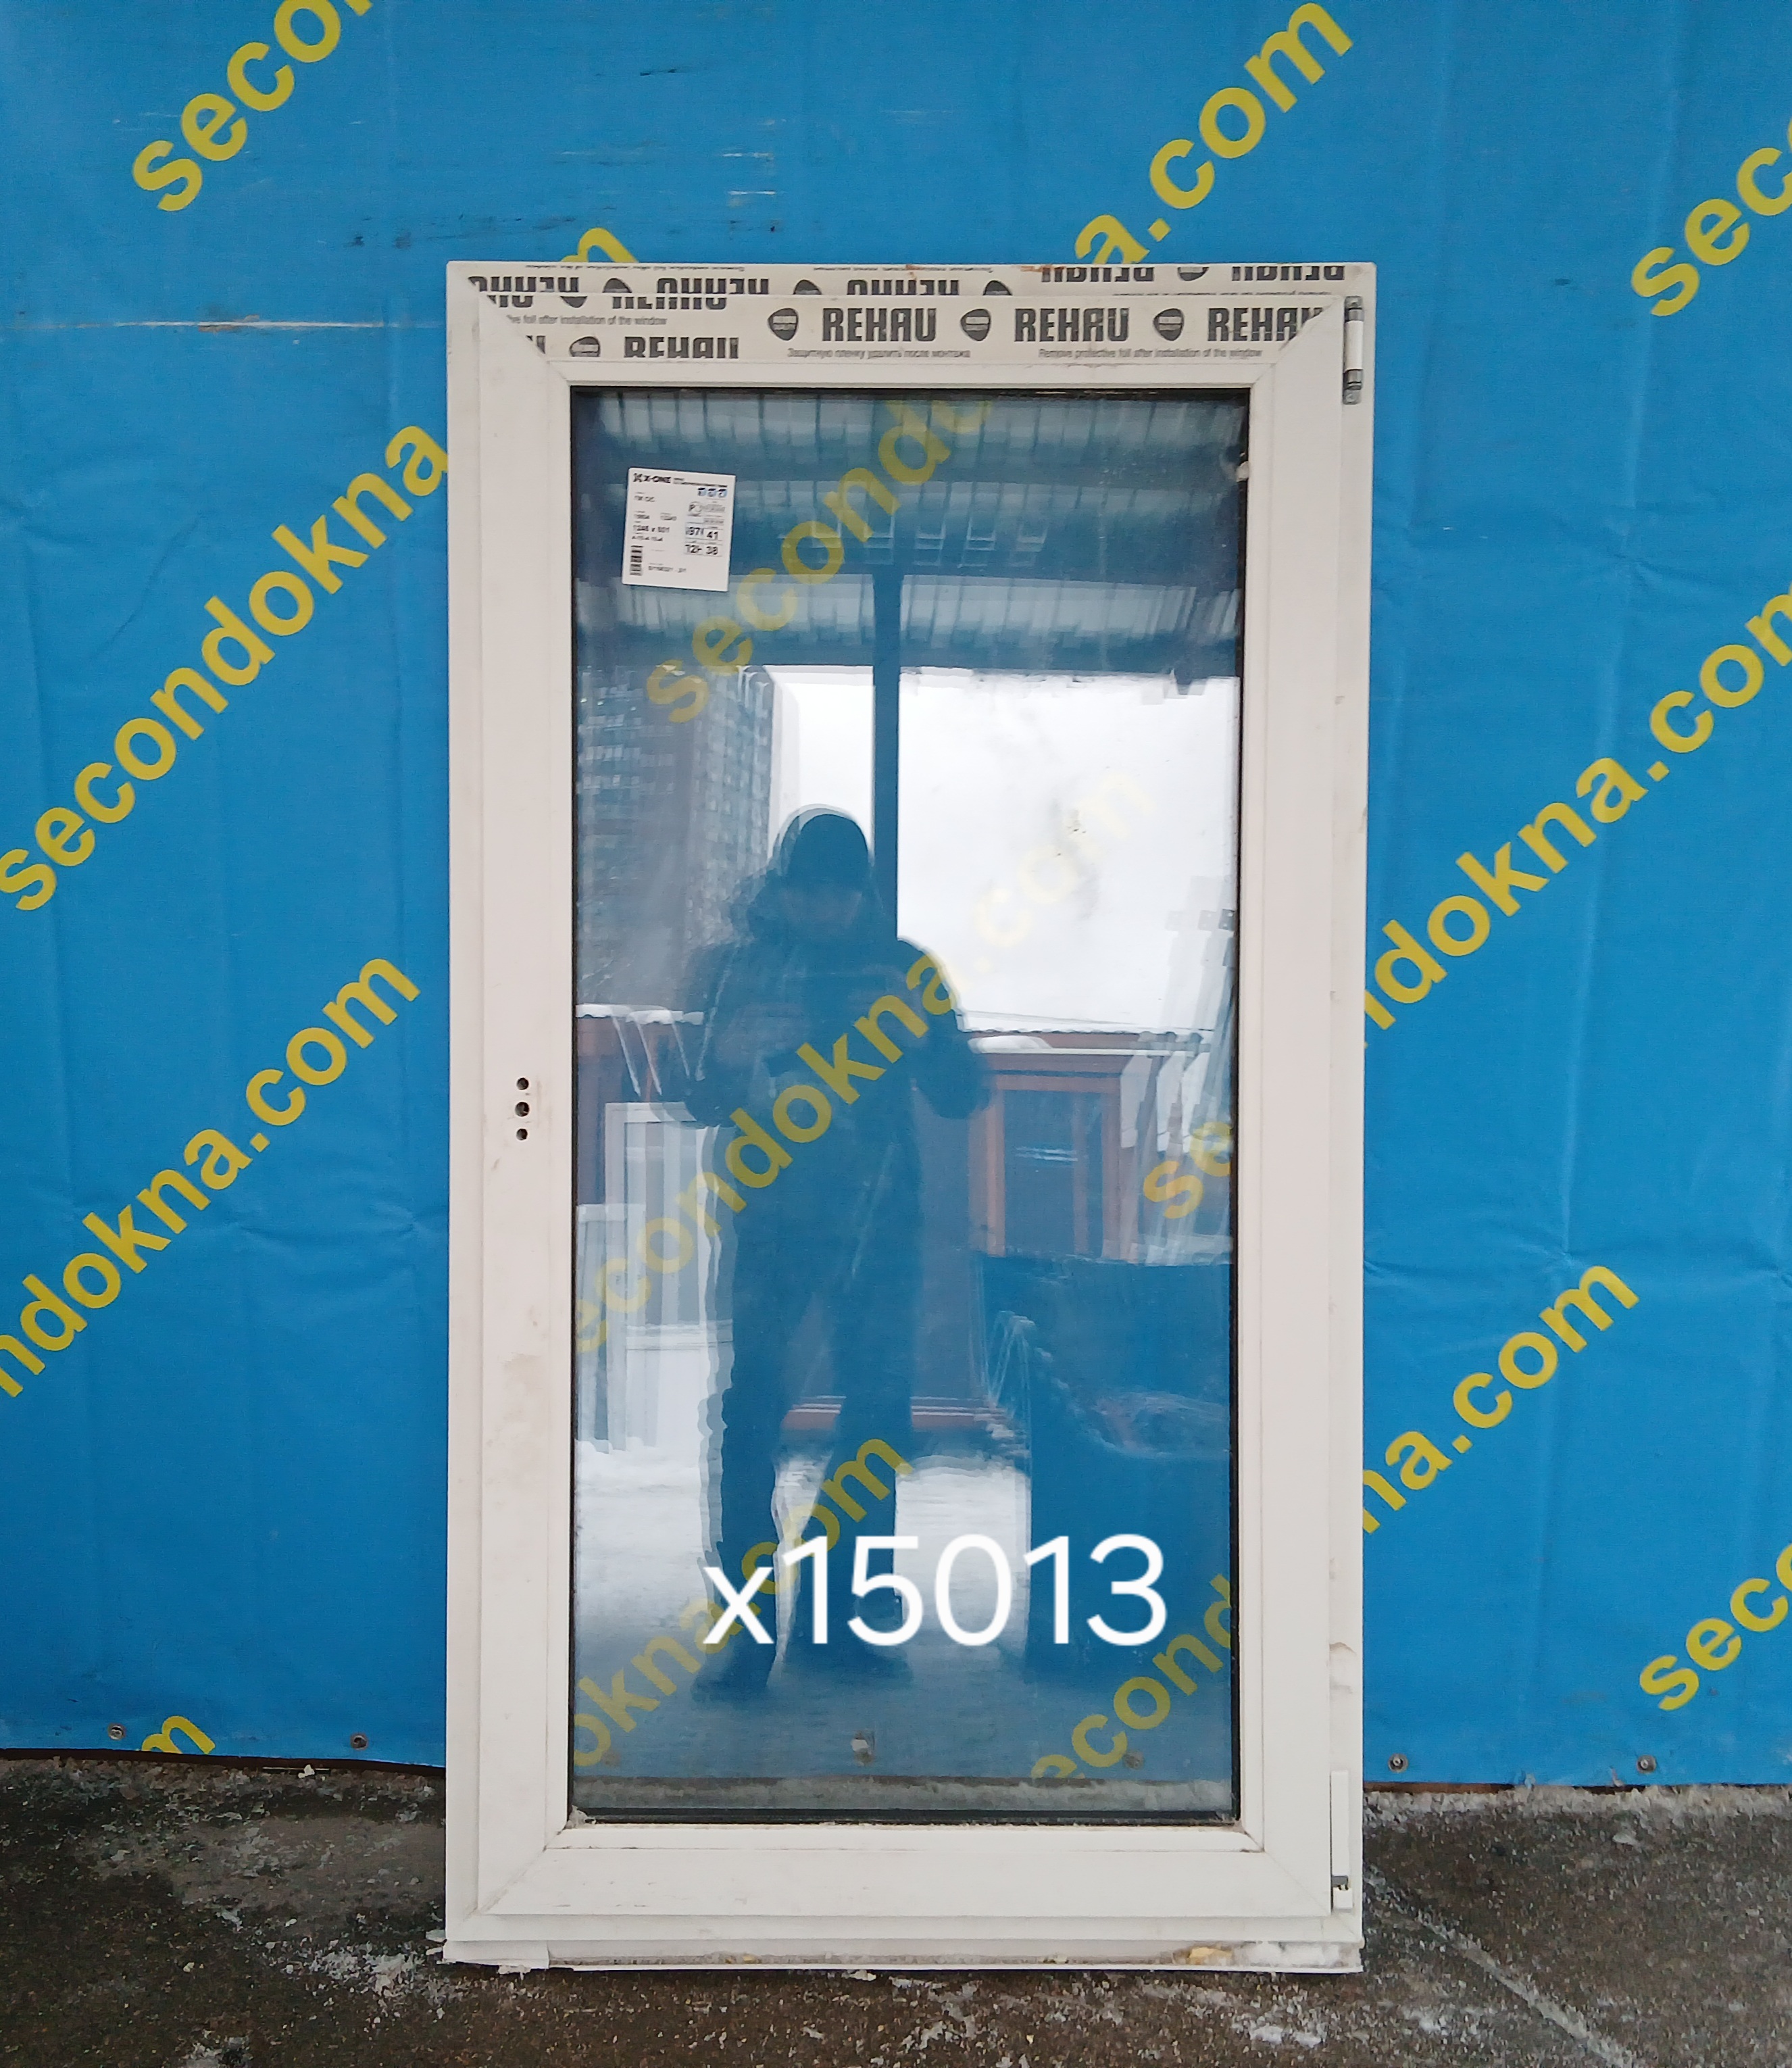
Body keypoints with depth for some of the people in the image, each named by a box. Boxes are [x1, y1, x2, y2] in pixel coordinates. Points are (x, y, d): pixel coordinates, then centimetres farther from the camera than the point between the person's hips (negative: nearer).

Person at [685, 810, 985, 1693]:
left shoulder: (903, 968, 6)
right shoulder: (738, 965, 4)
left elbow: (961, 1096, 3)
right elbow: (702, 1102, 4)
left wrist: (916, 1024, -15)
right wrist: (725, 1067, -19)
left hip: (877, 1223, 2)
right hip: (768, 1221, -1)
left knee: (880, 1408, 3)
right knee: (750, 1411, -8)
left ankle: (834, 1611, 18)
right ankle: (748, 1624, 2)